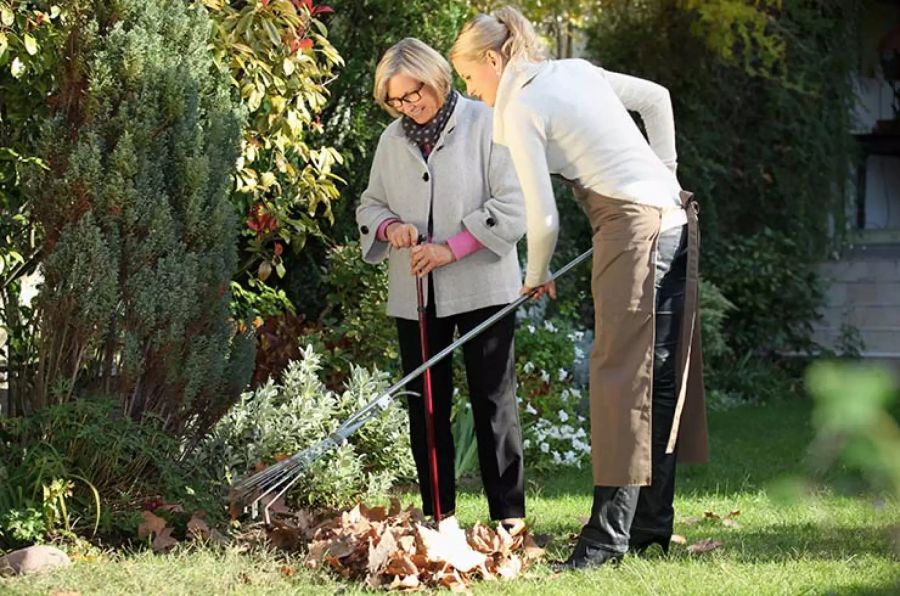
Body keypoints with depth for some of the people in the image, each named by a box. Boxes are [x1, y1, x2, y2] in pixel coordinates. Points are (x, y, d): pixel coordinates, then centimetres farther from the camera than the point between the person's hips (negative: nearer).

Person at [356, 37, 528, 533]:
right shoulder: (392, 140, 11)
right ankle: (439, 516, 14)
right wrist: (389, 226, -4)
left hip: (481, 287, -5)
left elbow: (512, 205, -10)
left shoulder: (485, 125, -5)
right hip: (414, 293, 5)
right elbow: (370, 204, 20)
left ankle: (509, 515, 1)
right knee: (426, 405, 7)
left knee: (493, 401, -3)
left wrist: (451, 249, -17)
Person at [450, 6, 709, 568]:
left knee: (623, 379, -8)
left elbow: (544, 217, -9)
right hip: (675, 219, 9)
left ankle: (609, 533, -8)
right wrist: (664, 172, 23)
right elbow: (656, 97, 25)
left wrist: (537, 276, 9)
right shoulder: (577, 70, 16)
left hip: (634, 229, -9)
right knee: (662, 376, 11)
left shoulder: (521, 109, -7)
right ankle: (652, 525, 17)